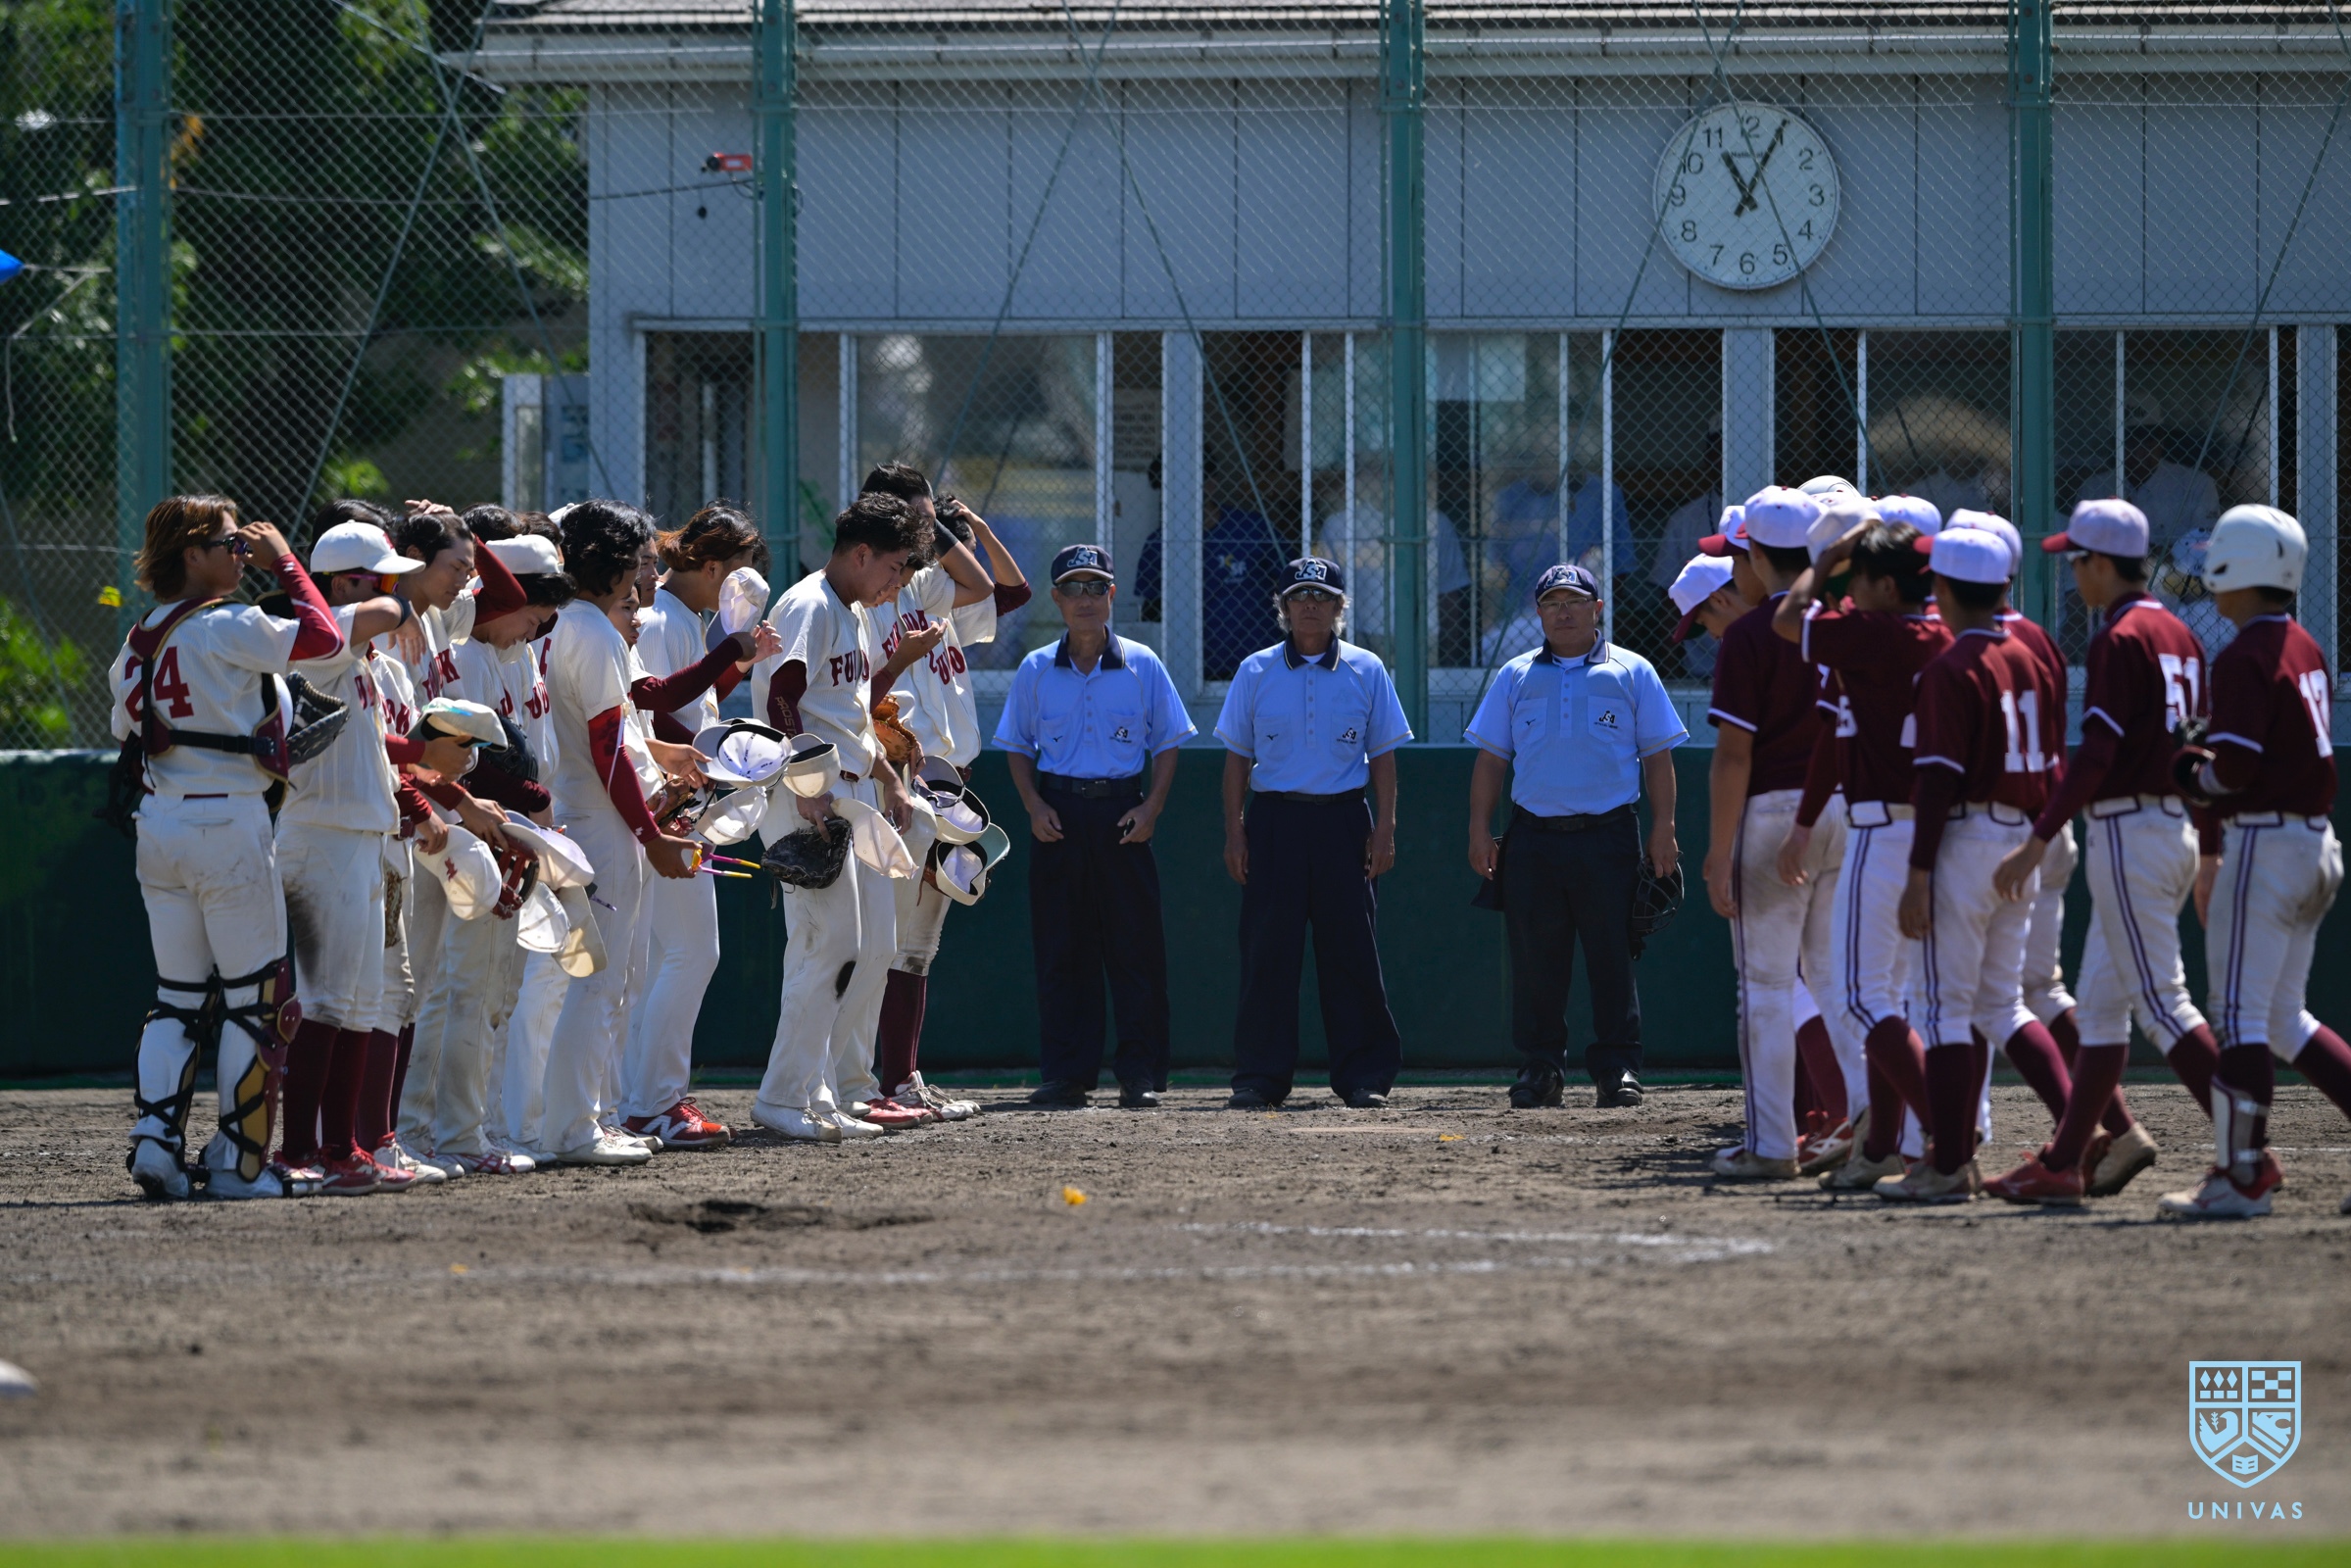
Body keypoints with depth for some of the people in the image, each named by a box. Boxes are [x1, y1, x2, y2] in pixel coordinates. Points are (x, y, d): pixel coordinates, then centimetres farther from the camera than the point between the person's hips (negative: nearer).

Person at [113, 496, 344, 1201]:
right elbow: (323, 636, -13)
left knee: (178, 996, 13)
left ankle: (154, 1137, 0)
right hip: (228, 825, -7)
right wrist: (284, 560, -2)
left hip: (157, 825, 7)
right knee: (256, 997, 2)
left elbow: (126, 730, 16)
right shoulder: (228, 628, -14)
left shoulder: (140, 641, 10)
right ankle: (239, 1162, 3)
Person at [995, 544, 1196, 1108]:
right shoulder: (1036, 670, 7)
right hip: (1058, 817, 1)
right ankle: (1067, 1074, 6)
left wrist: (1151, 808, -7)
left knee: (1135, 946, -4)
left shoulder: (1141, 665, 4)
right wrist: (1034, 805, -3)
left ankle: (1140, 1073, -1)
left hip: (1122, 813, -1)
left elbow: (1167, 744, 7)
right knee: (1061, 949, 2)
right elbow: (1019, 746, 13)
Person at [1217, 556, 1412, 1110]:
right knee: (1267, 951, -2)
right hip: (1274, 820, 0)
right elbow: (1237, 756, 8)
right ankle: (1260, 1077, 2)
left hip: (1343, 820, 0)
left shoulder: (1366, 671, 6)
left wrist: (1384, 829, -2)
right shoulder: (1256, 672, 6)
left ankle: (1364, 1076, 4)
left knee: (1353, 952, -1)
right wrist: (1234, 831, 0)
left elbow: (1383, 753, 7)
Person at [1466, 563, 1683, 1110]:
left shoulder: (1632, 673, 9)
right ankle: (1541, 1067, 7)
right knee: (1535, 961, 1)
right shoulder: (1516, 676, 14)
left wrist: (1663, 830, -3)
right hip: (1534, 836, 2)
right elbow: (1491, 757, 13)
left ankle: (1616, 1066, 0)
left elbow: (1657, 756, 7)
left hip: (1608, 839, -2)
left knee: (1612, 957, -3)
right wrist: (1480, 830, 3)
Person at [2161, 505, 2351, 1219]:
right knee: (2283, 1020, 15)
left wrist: (2193, 773, -2)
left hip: (2264, 842, -9)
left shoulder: (2245, 659, -15)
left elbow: (2234, 766, -22)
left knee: (2241, 1013, -5)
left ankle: (2241, 1177, -6)